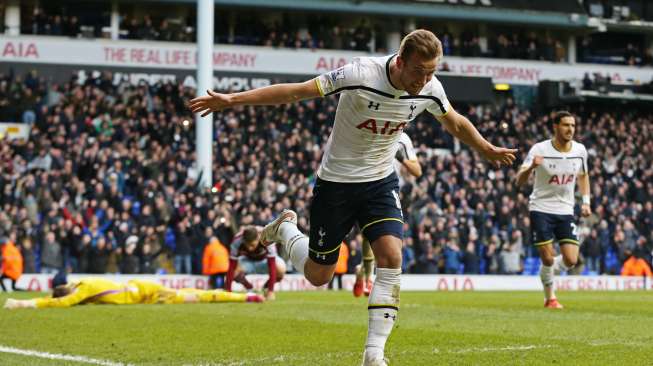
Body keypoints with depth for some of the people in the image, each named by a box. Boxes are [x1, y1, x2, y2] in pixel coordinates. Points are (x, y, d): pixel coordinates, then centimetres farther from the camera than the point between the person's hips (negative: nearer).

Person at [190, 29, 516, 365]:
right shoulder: (361, 75, -28)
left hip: (380, 183, 3)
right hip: (335, 183, -3)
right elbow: (296, 91, -23)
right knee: (318, 275, 7)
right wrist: (232, 100, -25)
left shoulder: (430, 89, -12)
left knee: (391, 258, -19)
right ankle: (285, 227, 39)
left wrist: (488, 150, 25)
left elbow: (455, 123, 12)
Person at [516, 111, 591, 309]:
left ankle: (547, 270, 27)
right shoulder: (540, 150, -13)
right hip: (541, 209, -3)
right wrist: (531, 166, -39)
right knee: (547, 259, -7)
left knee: (571, 260, -7)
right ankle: (550, 297, 17)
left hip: (566, 211, 3)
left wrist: (586, 201, 7)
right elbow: (519, 181, -18)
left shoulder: (580, 150, -1)